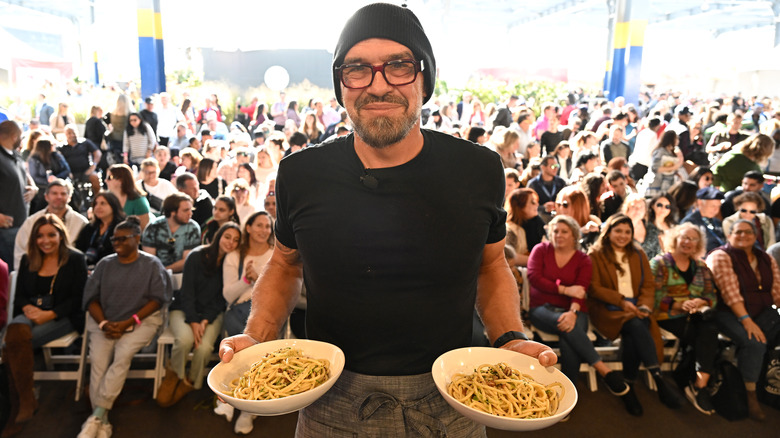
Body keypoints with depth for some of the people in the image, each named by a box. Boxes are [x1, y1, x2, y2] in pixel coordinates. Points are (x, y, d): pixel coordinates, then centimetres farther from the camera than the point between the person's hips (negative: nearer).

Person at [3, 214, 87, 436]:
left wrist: (50, 314, -15)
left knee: (14, 343, -27)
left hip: (63, 317, -4)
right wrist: (29, 308, -8)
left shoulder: (75, 259, 3)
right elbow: (19, 296, 15)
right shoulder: (27, 260, 17)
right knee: (16, 333, -32)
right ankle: (25, 401, -26)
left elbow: (78, 299, -3)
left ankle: (18, 408, -15)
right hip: (30, 314, 4)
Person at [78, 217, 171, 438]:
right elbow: (91, 298, 10)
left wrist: (128, 322, -13)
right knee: (98, 361, -23)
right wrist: (104, 324, -8)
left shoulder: (152, 264, 4)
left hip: (140, 320, -3)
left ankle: (96, 416, -24)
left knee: (122, 355, -29)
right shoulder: (105, 264, 14)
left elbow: (157, 299, -3)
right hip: (104, 322, 3)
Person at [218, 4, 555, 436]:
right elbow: (284, 264, 6)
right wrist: (256, 336, -8)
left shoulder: (479, 170, -10)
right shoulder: (300, 174, -10)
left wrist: (511, 339, -10)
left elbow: (491, 266, 5)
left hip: (448, 402, 1)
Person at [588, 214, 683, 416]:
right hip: (607, 309, -3)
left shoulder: (638, 254, 19)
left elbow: (648, 285, 13)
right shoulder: (595, 255, 5)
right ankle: (660, 381, -34)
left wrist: (645, 306, -8)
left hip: (635, 308, 4)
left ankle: (628, 388, -25)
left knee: (632, 336, -32)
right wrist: (621, 301, -16)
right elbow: (593, 287, -4)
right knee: (636, 326, -34)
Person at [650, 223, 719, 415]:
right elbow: (654, 296, -7)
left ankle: (699, 386, -26)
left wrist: (700, 302, -10)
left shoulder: (701, 266, 19)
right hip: (667, 315, -4)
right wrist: (679, 305, -21)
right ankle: (700, 386, -13)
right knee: (706, 339, -27)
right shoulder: (660, 262, 3)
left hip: (696, 313, 5)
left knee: (710, 330, -30)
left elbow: (712, 296, 13)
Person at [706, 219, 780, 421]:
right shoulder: (721, 256, -6)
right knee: (754, 342, -30)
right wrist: (746, 320, -26)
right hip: (729, 314, -6)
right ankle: (750, 395, -17)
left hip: (762, 313, 6)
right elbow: (730, 292, -17)